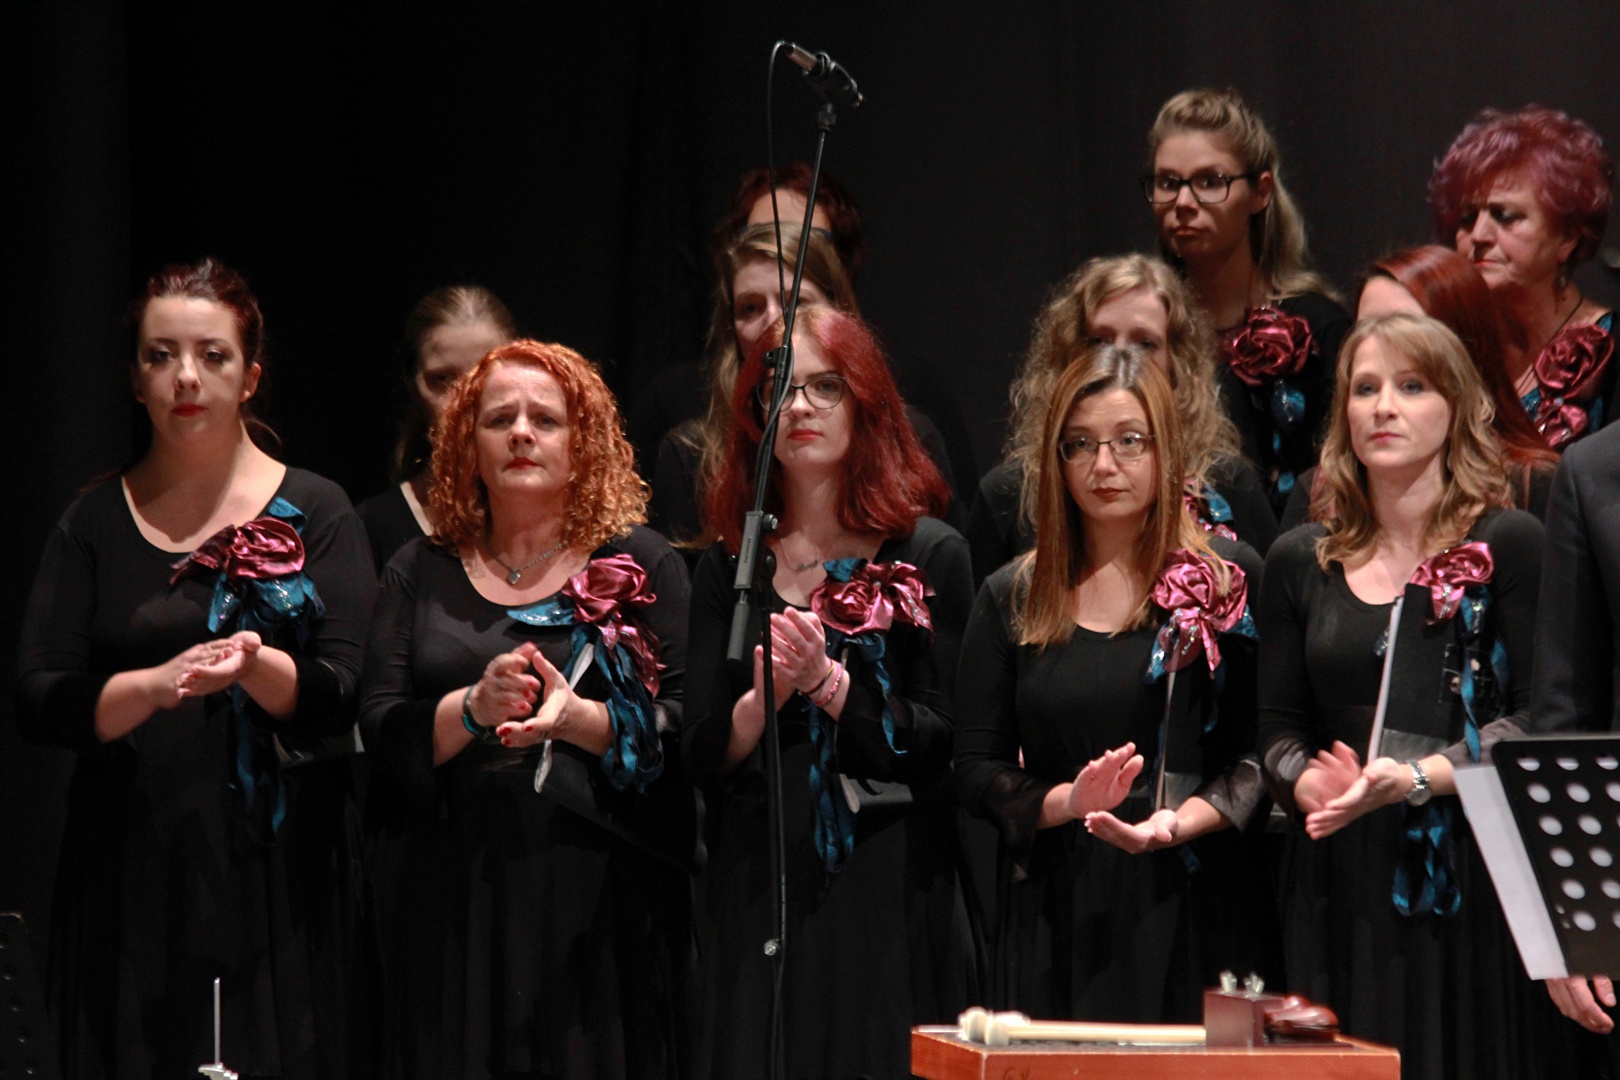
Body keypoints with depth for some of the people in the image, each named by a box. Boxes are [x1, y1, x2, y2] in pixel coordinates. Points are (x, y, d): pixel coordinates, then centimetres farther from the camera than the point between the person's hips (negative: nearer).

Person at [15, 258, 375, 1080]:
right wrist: (157, 685, -20)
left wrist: (256, 666, -26)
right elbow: (39, 704, -2)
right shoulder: (95, 522, 8)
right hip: (129, 879, 1)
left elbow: (344, 695, -5)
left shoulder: (313, 513, 5)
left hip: (275, 869, -1)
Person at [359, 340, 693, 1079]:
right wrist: (472, 708, -16)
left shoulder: (640, 564, 6)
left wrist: (579, 719, -21)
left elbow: (685, 728, -4)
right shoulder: (420, 573, 13)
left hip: (599, 895, -2)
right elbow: (382, 732, 3)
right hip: (459, 898, 2)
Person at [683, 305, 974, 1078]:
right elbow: (703, 755, 4)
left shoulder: (929, 556, 2)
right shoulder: (730, 567, 10)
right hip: (759, 891, 2)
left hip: (889, 897, -2)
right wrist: (766, 695, -15)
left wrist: (828, 682, -18)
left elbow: (939, 739, -6)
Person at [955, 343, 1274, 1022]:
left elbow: (1261, 752, -2)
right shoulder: (1012, 597, 11)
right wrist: (1068, 801, -11)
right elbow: (975, 769, 7)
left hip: (1190, 910, -2)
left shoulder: (1227, 578, 3)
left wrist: (1179, 823, -19)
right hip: (1053, 918, 2)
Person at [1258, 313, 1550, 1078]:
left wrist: (1415, 778, -18)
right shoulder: (1299, 563, 13)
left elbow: (1538, 722, -6)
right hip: (1341, 889, 3)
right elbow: (1279, 731, 13)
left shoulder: (1509, 547, 1)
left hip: (1469, 879, -3)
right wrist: (1318, 787, -9)